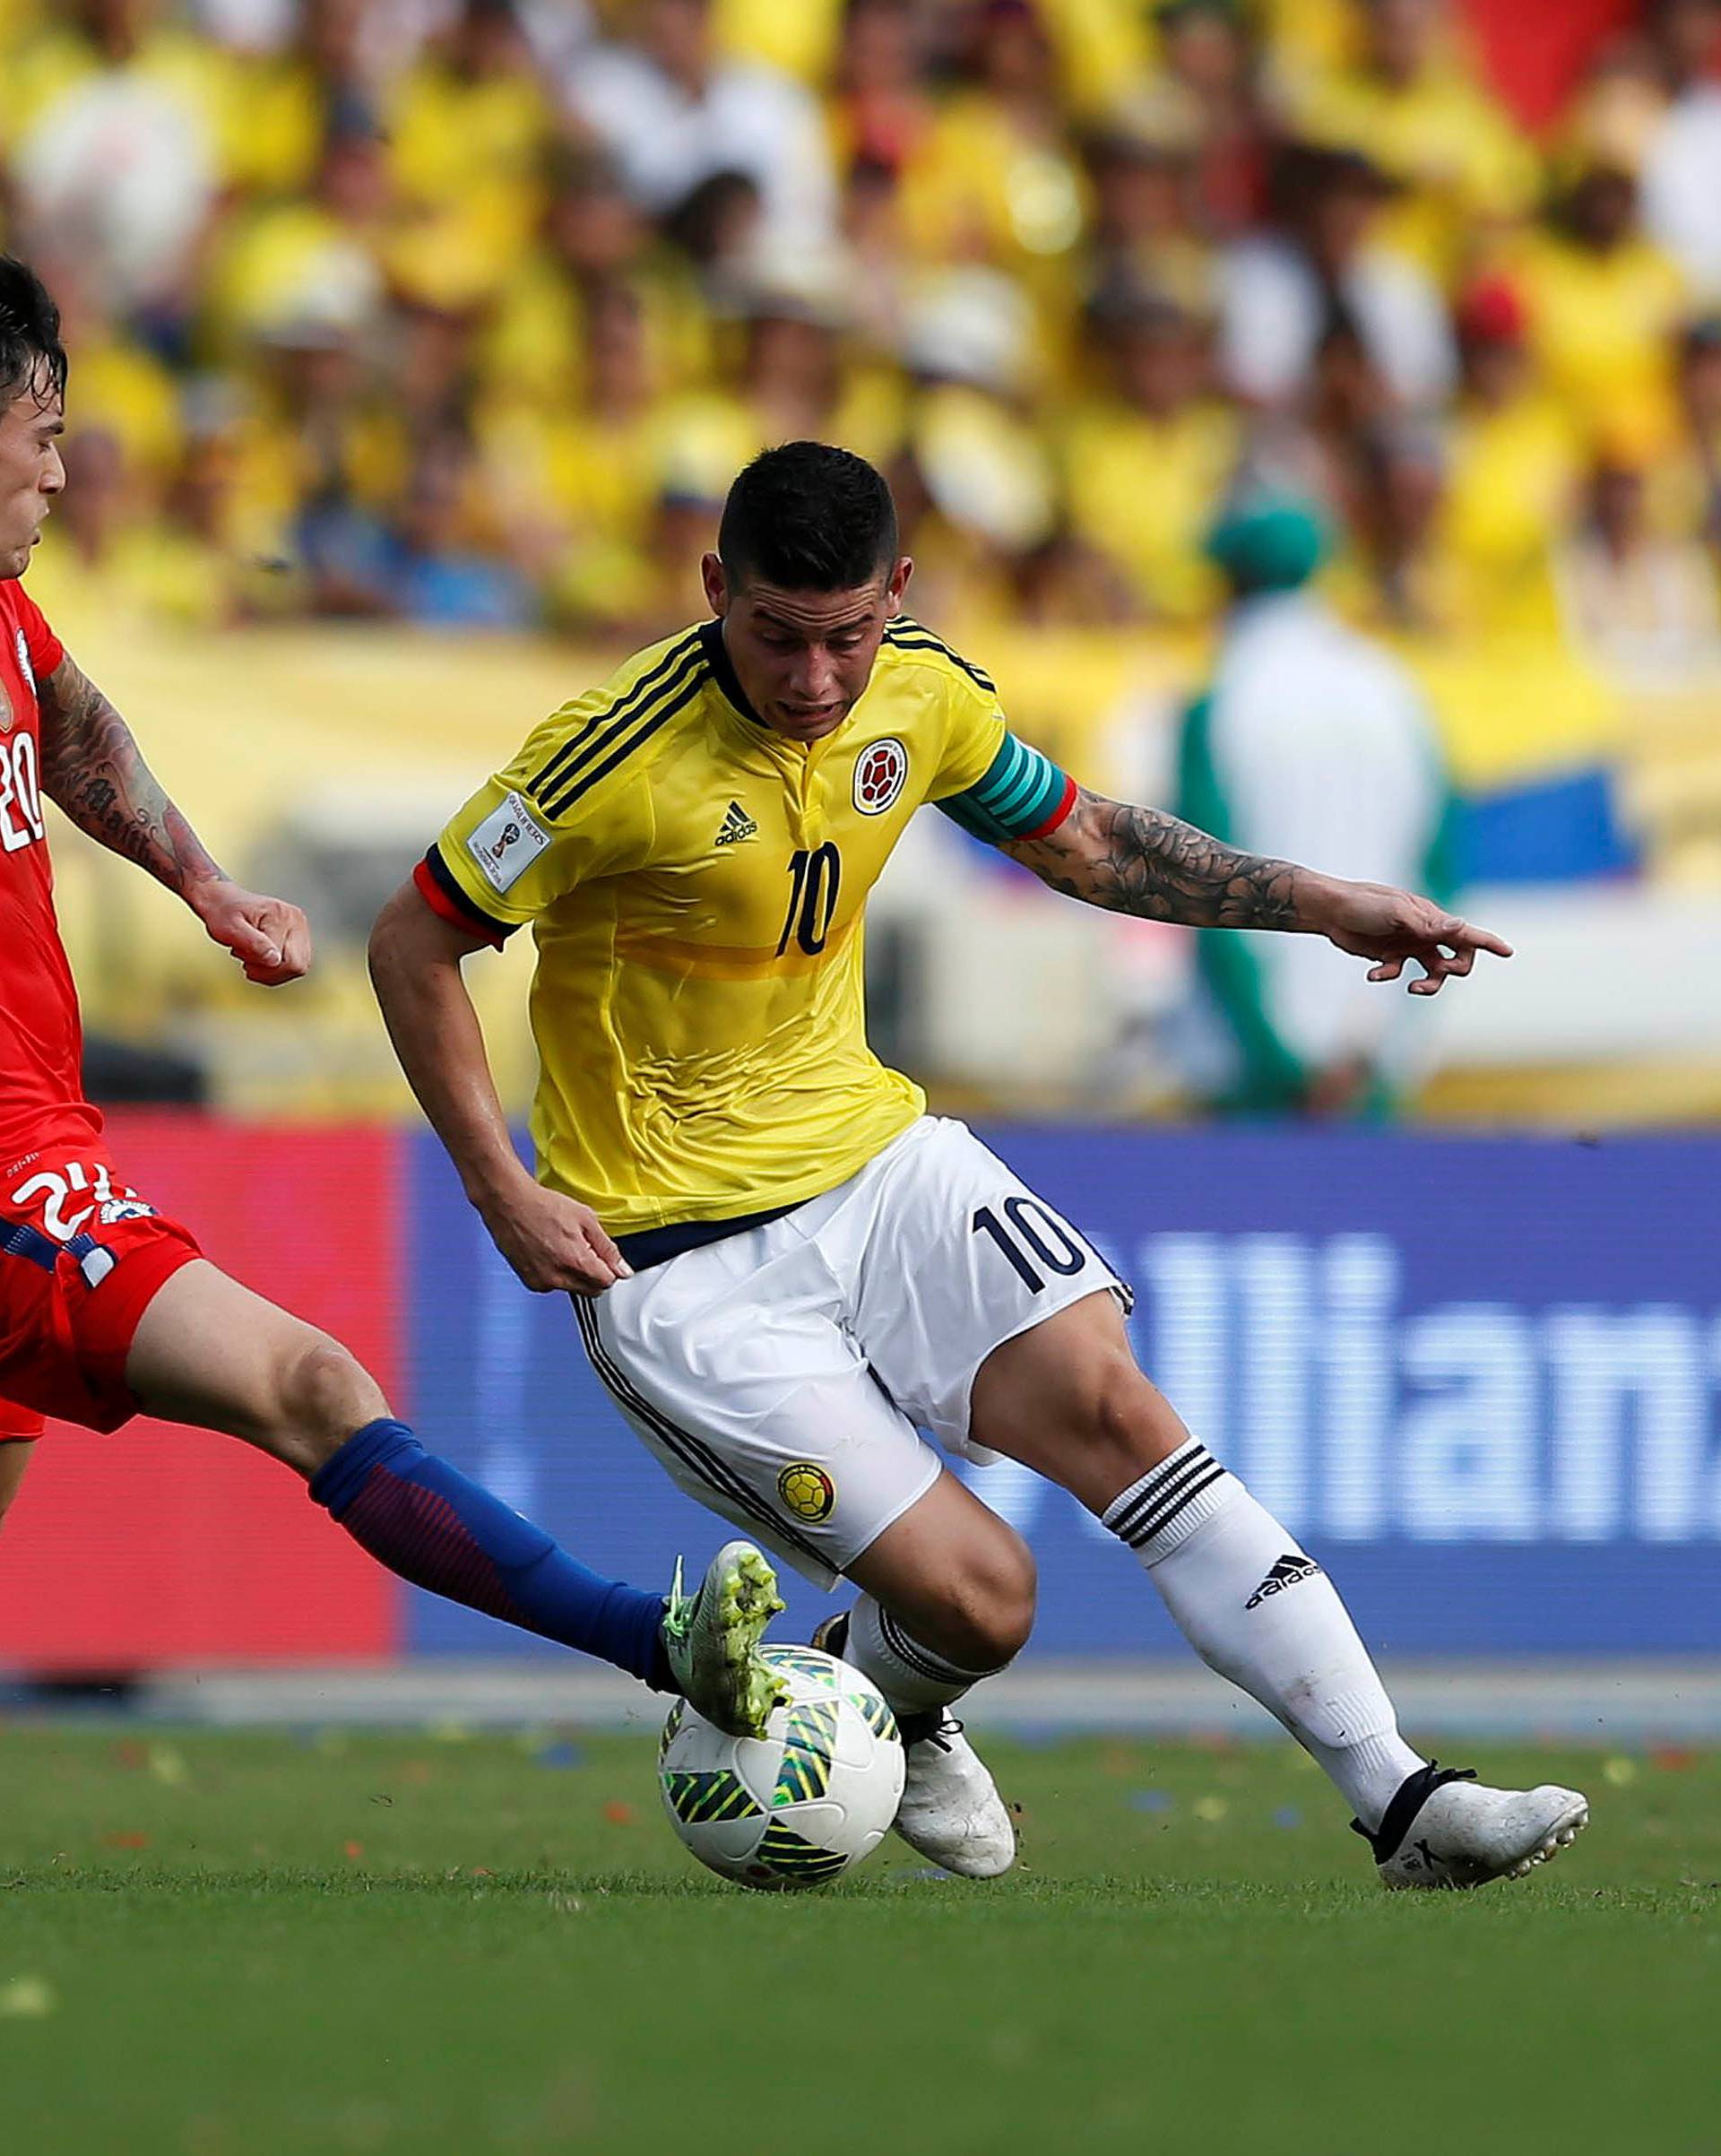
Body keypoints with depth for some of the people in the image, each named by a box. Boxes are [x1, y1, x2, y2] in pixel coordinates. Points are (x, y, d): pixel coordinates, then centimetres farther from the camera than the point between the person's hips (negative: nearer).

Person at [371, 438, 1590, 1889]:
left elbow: (1081, 842, 17)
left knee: (1110, 1407, -17)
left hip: (873, 1155, 5)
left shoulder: (925, 699, -3)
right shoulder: (620, 760, -22)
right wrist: (505, 1195, -15)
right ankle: (874, 1704, 24)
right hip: (679, 1260, -5)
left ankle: (1400, 1801, -17)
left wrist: (1325, 905, 8)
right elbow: (413, 945, -11)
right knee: (980, 1601, -14)